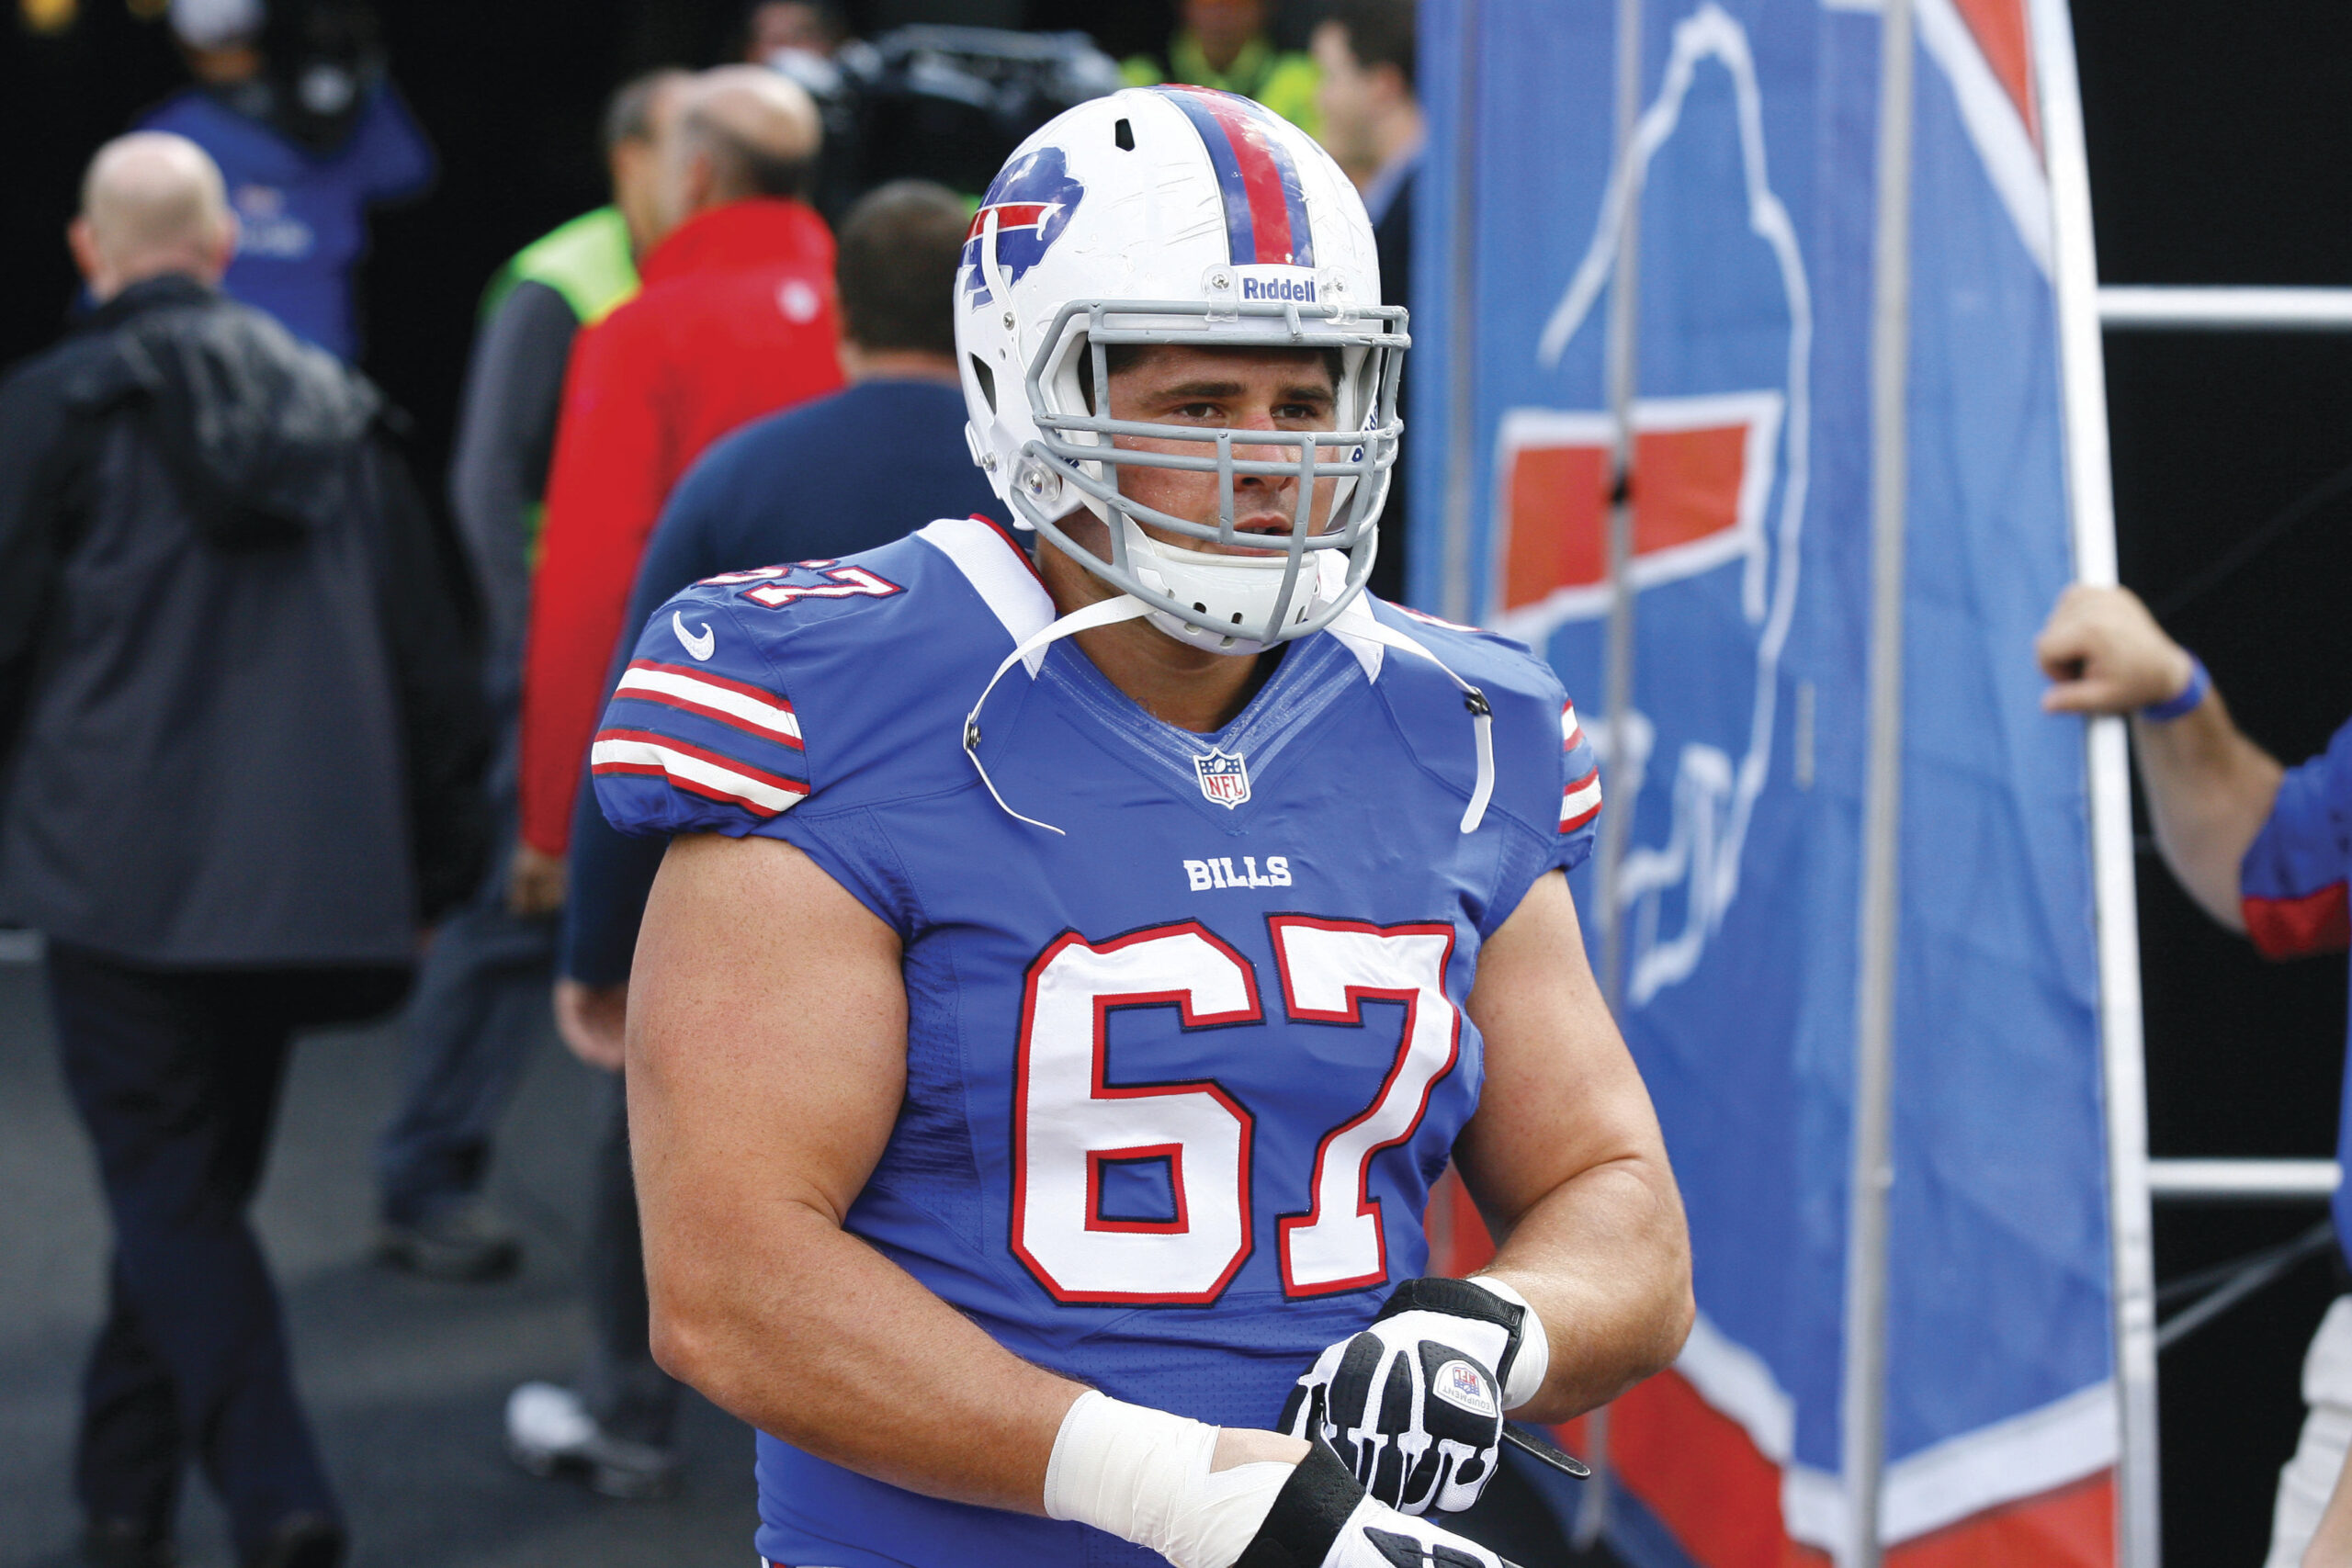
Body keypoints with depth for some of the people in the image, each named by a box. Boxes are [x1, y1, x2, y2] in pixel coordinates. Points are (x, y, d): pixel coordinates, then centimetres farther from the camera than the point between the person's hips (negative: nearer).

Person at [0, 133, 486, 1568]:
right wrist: (432, 871, 19)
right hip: (306, 880, 5)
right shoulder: (339, 412, 11)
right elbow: (433, 661, 13)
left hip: (126, 871, -5)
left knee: (169, 1194, -3)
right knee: (198, 1183, 18)